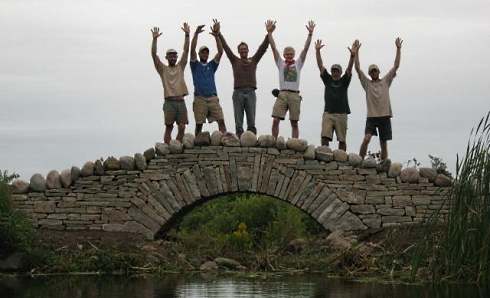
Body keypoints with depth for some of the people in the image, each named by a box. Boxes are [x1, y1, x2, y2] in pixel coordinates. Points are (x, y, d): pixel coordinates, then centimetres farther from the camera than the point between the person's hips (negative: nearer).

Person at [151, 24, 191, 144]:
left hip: (181, 101, 3)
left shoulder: (180, 67, 16)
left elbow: (186, 51, 9)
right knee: (169, 127, -4)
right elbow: (154, 55, -3)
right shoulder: (163, 69, 8)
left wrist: (187, 35, 0)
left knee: (182, 127, -2)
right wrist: (155, 39, -12)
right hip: (169, 102, -3)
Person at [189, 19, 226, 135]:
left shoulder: (211, 65, 18)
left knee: (221, 120, -11)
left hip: (213, 97, 2)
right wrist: (196, 34, -13)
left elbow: (220, 52, 5)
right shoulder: (195, 65, 12)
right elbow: (192, 50, -3)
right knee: (199, 124, 0)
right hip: (199, 98, -2)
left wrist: (216, 36, -7)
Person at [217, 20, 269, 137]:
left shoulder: (254, 61, 15)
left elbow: (263, 48, 8)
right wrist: (219, 34, 1)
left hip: (250, 93, 1)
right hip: (238, 93, -1)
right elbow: (225, 47, 8)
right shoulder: (235, 61, 13)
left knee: (251, 122, -2)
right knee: (238, 122, -2)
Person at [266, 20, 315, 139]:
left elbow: (305, 49, 5)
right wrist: (269, 33, -3)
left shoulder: (298, 64, 13)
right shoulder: (281, 64, 13)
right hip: (282, 94, 0)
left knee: (294, 123, 2)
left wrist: (310, 34, -4)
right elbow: (273, 48, 5)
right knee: (275, 120, -10)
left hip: (294, 95, 0)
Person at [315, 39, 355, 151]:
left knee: (342, 140, 2)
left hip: (341, 114, 0)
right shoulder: (327, 80, 14)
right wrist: (317, 51, -5)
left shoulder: (344, 81, 11)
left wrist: (352, 55, -20)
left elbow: (349, 68, -3)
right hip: (328, 113, 0)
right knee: (325, 137, -12)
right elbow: (320, 66, 6)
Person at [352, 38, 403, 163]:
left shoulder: (385, 81, 11)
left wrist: (398, 49, 1)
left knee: (384, 142, 4)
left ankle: (383, 162, 9)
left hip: (385, 116, 2)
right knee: (366, 138, -20)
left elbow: (396, 66, 7)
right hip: (372, 116, -2)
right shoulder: (367, 83, 9)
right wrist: (356, 52, -3)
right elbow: (358, 69, 3)